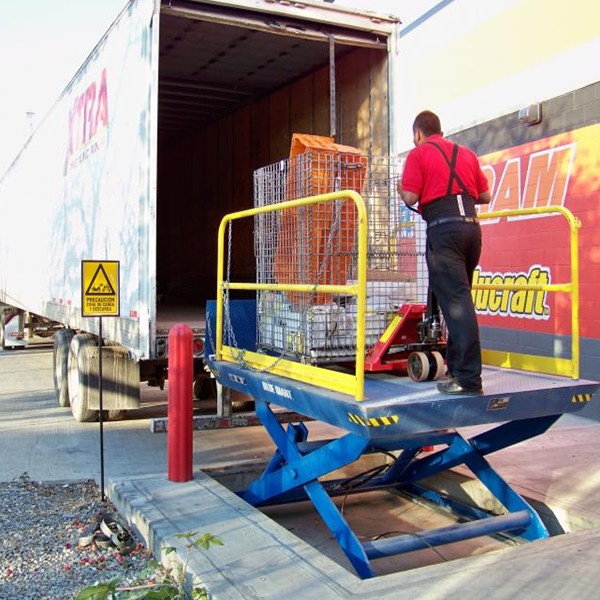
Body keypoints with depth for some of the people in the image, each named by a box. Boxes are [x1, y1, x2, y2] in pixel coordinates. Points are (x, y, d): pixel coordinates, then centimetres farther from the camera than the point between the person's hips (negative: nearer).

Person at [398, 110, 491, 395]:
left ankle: (469, 379, -13)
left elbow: (410, 198, -5)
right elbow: (485, 196, 18)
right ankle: (456, 366, 23)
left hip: (443, 228, -6)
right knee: (458, 299, 15)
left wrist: (400, 188, 16)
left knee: (455, 301, -10)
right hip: (471, 226, 6)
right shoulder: (466, 153, 20)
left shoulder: (418, 153, 4)